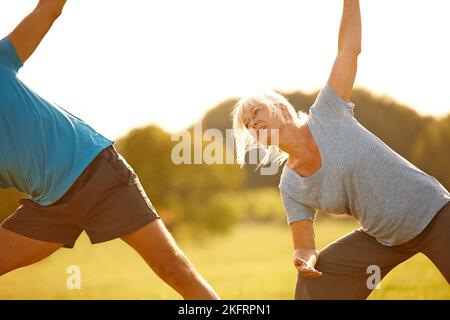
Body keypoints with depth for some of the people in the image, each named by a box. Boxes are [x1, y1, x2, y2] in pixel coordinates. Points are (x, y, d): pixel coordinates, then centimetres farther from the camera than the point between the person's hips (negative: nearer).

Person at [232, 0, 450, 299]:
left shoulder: (326, 115, -13)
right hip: (384, 238, 5)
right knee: (316, 283, -4)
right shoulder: (291, 188, -4)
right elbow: (306, 249, -3)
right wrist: (303, 260, -26)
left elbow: (350, 48, -13)